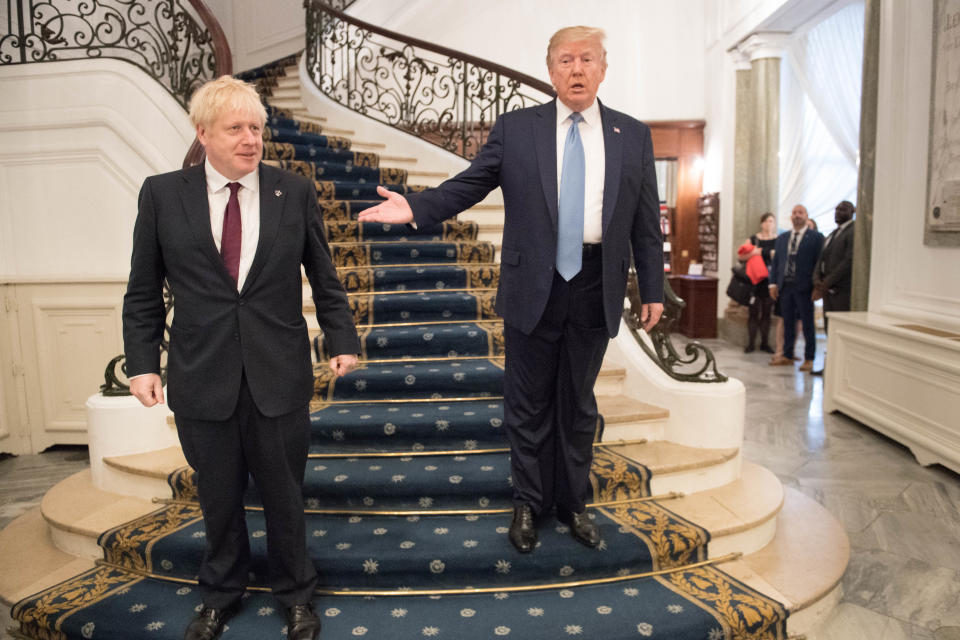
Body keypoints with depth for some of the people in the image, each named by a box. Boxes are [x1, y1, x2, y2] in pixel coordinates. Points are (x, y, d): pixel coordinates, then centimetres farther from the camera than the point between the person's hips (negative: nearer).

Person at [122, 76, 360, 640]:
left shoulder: (296, 192, 0)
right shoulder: (162, 194, 1)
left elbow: (325, 280, 5)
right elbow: (143, 293, 5)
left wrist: (344, 341, -1)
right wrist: (142, 362, -1)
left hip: (280, 377, 0)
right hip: (202, 377, 1)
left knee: (284, 496, 13)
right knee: (219, 499, 16)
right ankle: (222, 595, 43)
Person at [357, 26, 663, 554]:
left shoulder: (633, 136, 6)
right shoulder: (515, 128, 2)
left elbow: (646, 221, 6)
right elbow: (468, 185, 1)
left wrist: (652, 289, 5)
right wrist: (415, 208, -15)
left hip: (596, 289, 2)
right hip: (534, 286, -1)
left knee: (578, 403, 14)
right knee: (528, 403, 9)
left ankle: (572, 502, 32)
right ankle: (529, 503, 29)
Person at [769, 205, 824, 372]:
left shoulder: (816, 237, -2)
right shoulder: (782, 238, 13)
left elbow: (819, 262, -6)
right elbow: (775, 262, 14)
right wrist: (773, 283, 5)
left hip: (804, 287, -5)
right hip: (785, 286, 5)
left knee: (808, 325, 3)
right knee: (788, 323, 12)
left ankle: (809, 359, 10)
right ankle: (787, 355, 21)